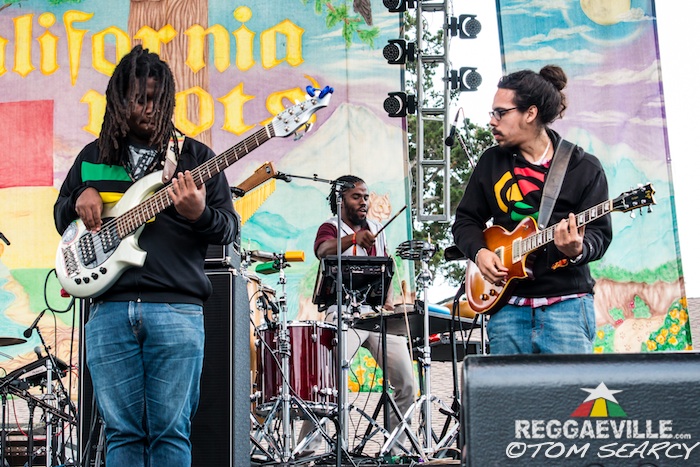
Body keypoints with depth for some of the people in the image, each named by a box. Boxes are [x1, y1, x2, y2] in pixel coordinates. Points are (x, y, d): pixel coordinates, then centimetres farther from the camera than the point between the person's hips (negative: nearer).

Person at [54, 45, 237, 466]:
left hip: (177, 308, -2)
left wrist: (199, 215, -17)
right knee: (122, 432, 4)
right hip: (110, 309, 3)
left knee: (170, 431, -3)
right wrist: (81, 198, 3)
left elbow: (230, 228, 5)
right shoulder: (94, 157, 18)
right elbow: (60, 216, 26)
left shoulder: (195, 156, 9)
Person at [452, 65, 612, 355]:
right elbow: (466, 220, 16)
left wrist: (579, 250, -27)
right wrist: (479, 251, -4)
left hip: (565, 302, -3)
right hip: (507, 304, 4)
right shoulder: (492, 161, 12)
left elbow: (599, 233, -5)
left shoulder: (584, 168, 0)